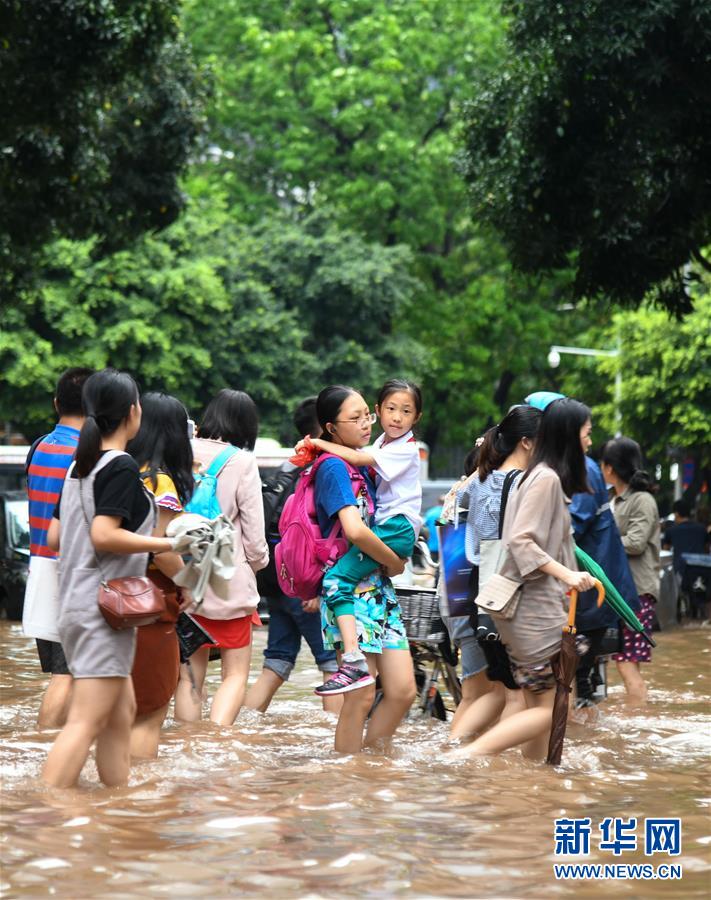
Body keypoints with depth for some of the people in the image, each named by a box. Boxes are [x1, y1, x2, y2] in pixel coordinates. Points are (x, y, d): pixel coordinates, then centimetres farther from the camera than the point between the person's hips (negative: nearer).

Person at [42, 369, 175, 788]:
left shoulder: (80, 467, 13)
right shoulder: (122, 466, -12)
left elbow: (55, 536, 13)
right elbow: (104, 535, -22)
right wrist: (167, 543, -17)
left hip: (78, 607, 9)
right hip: (105, 608, -9)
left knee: (121, 712, 16)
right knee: (87, 722, -12)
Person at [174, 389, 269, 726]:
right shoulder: (242, 462, -11)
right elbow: (254, 531, -5)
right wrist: (258, 561, 15)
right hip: (228, 581, -3)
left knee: (189, 676, 13)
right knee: (236, 673, 8)